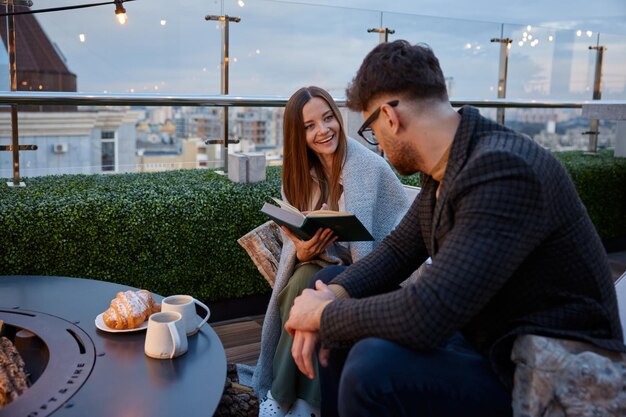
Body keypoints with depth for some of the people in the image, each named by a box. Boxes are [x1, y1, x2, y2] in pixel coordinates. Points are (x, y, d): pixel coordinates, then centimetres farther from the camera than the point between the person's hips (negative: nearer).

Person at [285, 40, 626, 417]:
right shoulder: (442, 171, 2)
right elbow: (397, 251, 10)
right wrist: (331, 296, -8)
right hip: (480, 337, 9)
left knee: (373, 365, -31)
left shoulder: (503, 172, -28)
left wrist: (325, 314, -17)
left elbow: (425, 316, -33)